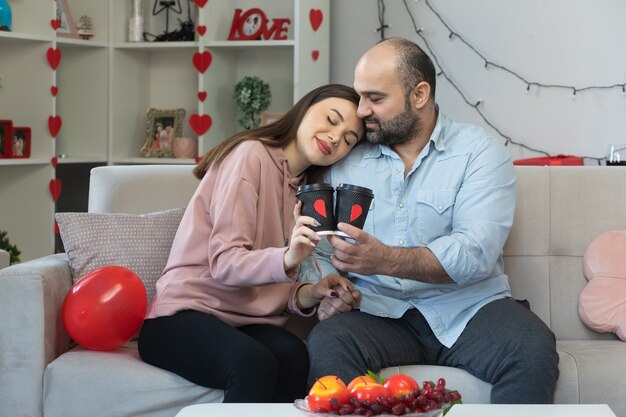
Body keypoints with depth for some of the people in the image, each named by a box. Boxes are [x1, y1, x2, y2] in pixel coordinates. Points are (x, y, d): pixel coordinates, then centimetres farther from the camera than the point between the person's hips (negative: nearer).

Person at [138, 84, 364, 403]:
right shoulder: (251, 155, -5)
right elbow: (224, 262, -14)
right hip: (186, 314, -6)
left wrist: (306, 296, -8)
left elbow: (271, 283, 14)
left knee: (293, 357, -30)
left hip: (248, 324, 6)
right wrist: (287, 258, -32)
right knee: (255, 363, -37)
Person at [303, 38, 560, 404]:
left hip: (467, 309, -1)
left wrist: (385, 260, -28)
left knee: (533, 349, -31)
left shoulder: (479, 152, 1)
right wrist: (325, 294, -13)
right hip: (379, 313, 1)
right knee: (326, 342, -32)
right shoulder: (346, 161, 12)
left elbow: (476, 253, -15)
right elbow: (319, 252, 11)